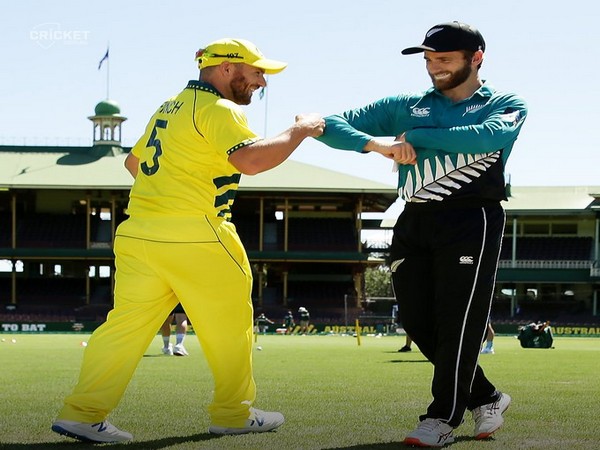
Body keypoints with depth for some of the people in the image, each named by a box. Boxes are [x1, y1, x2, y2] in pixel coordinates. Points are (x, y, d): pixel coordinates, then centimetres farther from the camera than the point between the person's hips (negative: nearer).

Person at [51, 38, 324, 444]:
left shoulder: (171, 107, 21)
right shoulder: (219, 109, -8)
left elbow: (134, 161, 30)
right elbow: (250, 158, -23)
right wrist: (300, 131, -12)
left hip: (137, 233, 8)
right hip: (194, 237, -8)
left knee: (128, 321, 5)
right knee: (229, 325, 7)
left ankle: (83, 413, -2)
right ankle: (233, 414, 16)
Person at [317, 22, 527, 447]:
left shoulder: (506, 105, 10)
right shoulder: (404, 106, 17)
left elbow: (486, 137, -15)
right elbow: (334, 125, 8)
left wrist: (415, 136, -9)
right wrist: (377, 143, -13)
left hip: (472, 220, -5)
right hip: (413, 223, 5)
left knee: (458, 322, -12)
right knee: (419, 324, 2)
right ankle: (485, 397, 18)